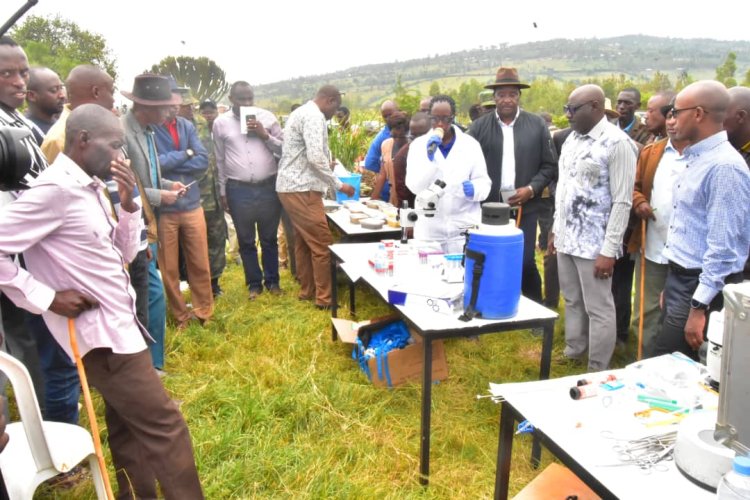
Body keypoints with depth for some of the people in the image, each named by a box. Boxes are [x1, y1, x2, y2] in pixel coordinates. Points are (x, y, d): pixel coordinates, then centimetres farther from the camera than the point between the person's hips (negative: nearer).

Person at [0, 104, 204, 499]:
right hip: (100, 334, -9)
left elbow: (124, 254, 12)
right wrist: (45, 298, -17)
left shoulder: (90, 187, 9)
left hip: (118, 326, 9)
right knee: (164, 427, -4)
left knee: (130, 429, 19)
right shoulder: (56, 189, -18)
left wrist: (128, 203, -1)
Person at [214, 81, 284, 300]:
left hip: (268, 187, 0)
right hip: (238, 190, 0)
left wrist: (265, 135, -13)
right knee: (246, 241, 11)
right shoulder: (221, 123, 2)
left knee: (269, 239, 13)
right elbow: (220, 161, 8)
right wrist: (223, 192, 8)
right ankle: (254, 282, 27)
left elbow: (284, 150, 2)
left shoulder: (267, 117, 1)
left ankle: (272, 280, 29)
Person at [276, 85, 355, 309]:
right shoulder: (314, 115, -13)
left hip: (291, 186, 11)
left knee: (303, 242, 17)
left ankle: (307, 290, 26)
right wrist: (338, 184, -13)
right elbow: (316, 157, -22)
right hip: (302, 189, -11)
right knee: (322, 244, -5)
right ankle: (325, 298, 2)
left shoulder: (301, 112, 20)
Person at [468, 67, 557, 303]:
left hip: (525, 207, -1)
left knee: (525, 263, -3)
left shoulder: (537, 125, 4)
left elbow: (549, 165, 5)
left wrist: (531, 189, -9)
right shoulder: (479, 126, 4)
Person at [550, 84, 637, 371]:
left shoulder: (617, 143, -14)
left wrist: (609, 250, -18)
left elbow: (622, 202, -16)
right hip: (566, 237, 7)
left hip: (594, 242, -7)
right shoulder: (572, 138, 9)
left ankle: (597, 372, 17)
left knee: (598, 308, 4)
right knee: (572, 300, 18)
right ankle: (573, 352, 35)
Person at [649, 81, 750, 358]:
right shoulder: (696, 157, 11)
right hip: (678, 278, 9)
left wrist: (699, 307, -21)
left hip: (702, 286, -9)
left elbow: (723, 247, -22)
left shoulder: (724, 167, -20)